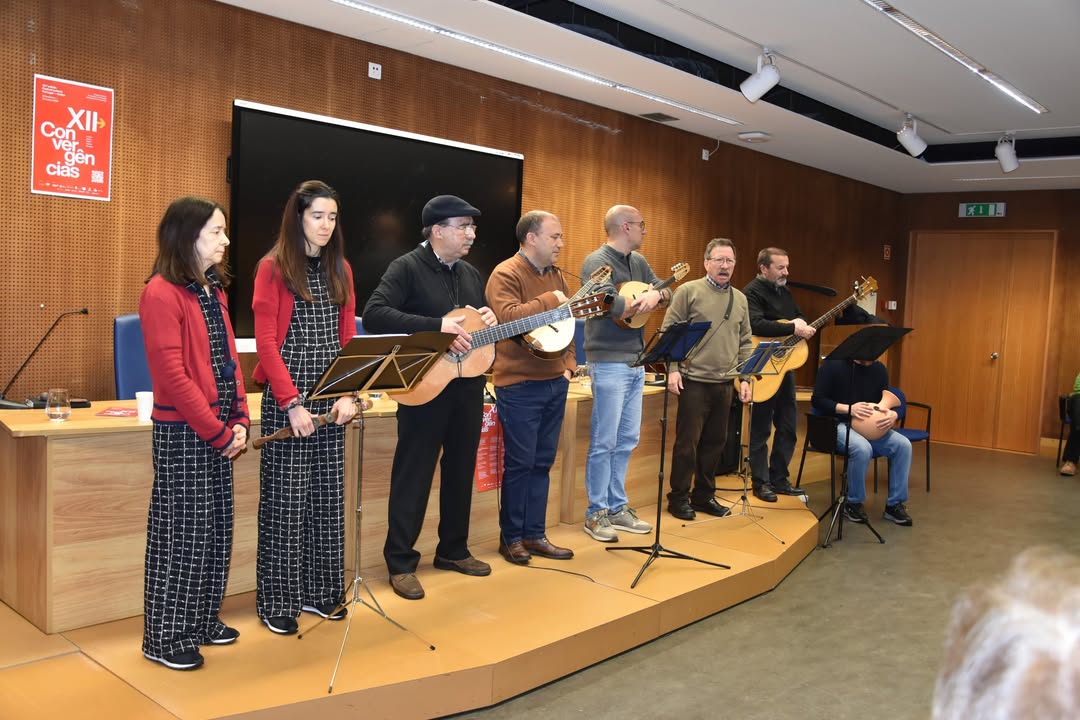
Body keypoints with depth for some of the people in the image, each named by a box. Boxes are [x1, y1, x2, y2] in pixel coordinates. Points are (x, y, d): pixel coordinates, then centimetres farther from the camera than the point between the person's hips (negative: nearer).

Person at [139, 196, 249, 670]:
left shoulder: (213, 290, 12)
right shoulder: (161, 294, -14)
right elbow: (172, 375, -19)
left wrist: (239, 422, 2)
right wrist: (219, 432, -17)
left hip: (218, 431, 8)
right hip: (182, 433, -8)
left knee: (214, 529, 14)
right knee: (180, 531, 1)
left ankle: (203, 620, 29)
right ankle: (165, 637, 15)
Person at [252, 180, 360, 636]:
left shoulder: (340, 269, 12)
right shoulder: (273, 268, -4)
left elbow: (348, 338, 10)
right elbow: (266, 342, -9)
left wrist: (349, 393, -3)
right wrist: (292, 403, -16)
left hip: (331, 398, 5)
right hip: (286, 399, -5)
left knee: (327, 496, 10)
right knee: (285, 499, 0)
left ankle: (320, 591, 23)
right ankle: (277, 600, 13)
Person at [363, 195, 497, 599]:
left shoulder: (471, 274, 14)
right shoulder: (408, 267, -9)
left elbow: (482, 318, 24)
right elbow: (374, 315, -23)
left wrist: (490, 321, -1)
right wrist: (437, 326, -28)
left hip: (467, 384, 7)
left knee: (461, 471, 15)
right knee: (413, 475, 0)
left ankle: (453, 550, 30)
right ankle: (400, 562, 10)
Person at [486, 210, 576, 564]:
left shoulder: (555, 275, 15)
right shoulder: (506, 274, -10)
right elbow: (508, 316, -27)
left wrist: (569, 364, 10)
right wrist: (550, 300, -20)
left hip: (555, 383, 8)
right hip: (520, 386, -7)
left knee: (543, 462, 12)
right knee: (519, 463, 0)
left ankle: (534, 534, 21)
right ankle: (510, 537, 14)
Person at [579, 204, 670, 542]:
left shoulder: (638, 261, 14)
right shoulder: (597, 262, -11)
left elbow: (666, 290, 8)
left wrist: (655, 295, -14)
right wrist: (642, 302, -19)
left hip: (636, 361, 8)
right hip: (609, 362, -8)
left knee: (627, 440, 13)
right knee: (604, 442, -2)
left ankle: (617, 507, 23)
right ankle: (596, 514, 8)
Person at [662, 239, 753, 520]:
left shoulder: (740, 299, 14)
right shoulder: (688, 291, -3)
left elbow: (745, 342, 16)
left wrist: (744, 378, 10)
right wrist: (673, 369, -14)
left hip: (725, 384, 6)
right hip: (694, 381, -5)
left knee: (715, 442, 11)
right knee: (687, 442, -1)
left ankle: (704, 495, 24)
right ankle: (678, 498, 11)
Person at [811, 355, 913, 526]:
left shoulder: (879, 369, 6)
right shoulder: (833, 364, -10)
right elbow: (817, 400, -11)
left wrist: (892, 415, -14)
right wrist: (848, 409, -24)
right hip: (837, 424, -5)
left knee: (903, 445, -18)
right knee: (862, 448, -35)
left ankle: (894, 504, -5)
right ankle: (853, 504, -12)